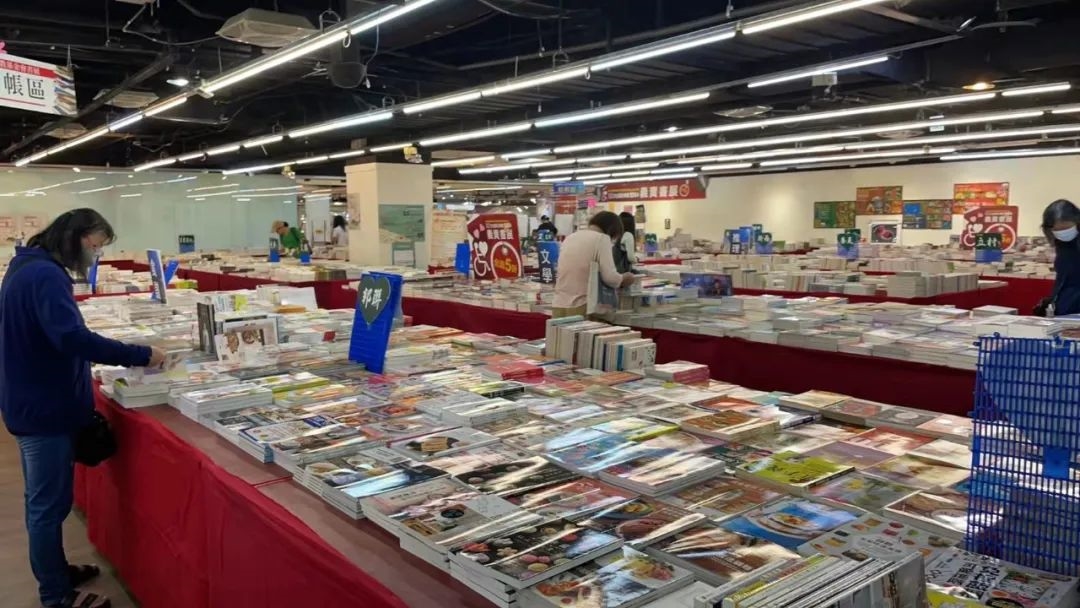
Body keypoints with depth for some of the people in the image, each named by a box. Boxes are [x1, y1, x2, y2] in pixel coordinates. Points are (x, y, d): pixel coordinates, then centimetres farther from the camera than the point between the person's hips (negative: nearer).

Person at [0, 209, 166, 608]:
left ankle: (53, 574, 36)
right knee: (49, 503, 1)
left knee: (41, 499, 21)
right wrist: (141, 355, -30)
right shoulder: (44, 275, -21)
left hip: (34, 403, 11)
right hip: (45, 408, -11)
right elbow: (72, 337, -33)